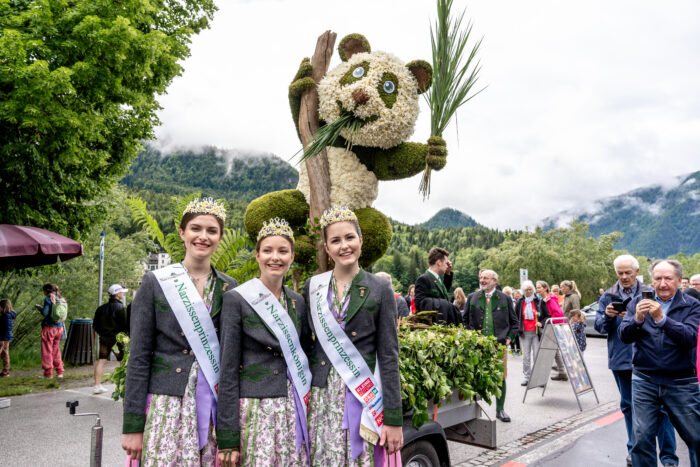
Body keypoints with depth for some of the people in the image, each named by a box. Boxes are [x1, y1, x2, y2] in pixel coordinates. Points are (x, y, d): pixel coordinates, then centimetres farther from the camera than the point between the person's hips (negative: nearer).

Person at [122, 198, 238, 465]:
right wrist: (133, 425, -5)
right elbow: (139, 357, -3)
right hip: (166, 404, -2)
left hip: (214, 407, 2)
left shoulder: (229, 288, 6)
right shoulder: (156, 282, -1)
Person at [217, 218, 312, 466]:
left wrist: (306, 405, 8)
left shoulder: (298, 301, 8)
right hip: (253, 409, -4)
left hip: (293, 411, 5)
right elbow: (228, 369, -8)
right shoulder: (237, 299, -6)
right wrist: (227, 437, -10)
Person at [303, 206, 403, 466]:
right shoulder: (313, 286, 6)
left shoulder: (380, 290, -3)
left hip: (362, 396, -2)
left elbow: (388, 356, -3)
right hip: (321, 396, 2)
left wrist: (393, 419, -6)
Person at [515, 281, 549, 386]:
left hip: (537, 332, -2)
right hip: (524, 333, 2)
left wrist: (542, 323, -9)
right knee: (526, 356, 4)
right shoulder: (519, 302, 9)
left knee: (537, 355, -4)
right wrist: (518, 327, 2)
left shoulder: (539, 302, 4)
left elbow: (547, 316, 8)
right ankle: (527, 377, 12)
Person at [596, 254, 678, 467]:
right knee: (628, 405, 14)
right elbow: (599, 327, 6)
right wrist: (607, 316, -14)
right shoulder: (608, 297, 7)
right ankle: (634, 450, 28)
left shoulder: (650, 293, -1)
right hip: (621, 360, 3)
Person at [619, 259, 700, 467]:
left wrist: (661, 318, -27)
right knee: (642, 437, 3)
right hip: (645, 381, 1)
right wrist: (637, 319, -22)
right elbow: (624, 336, -3)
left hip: (682, 383, -1)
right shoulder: (638, 302, 4)